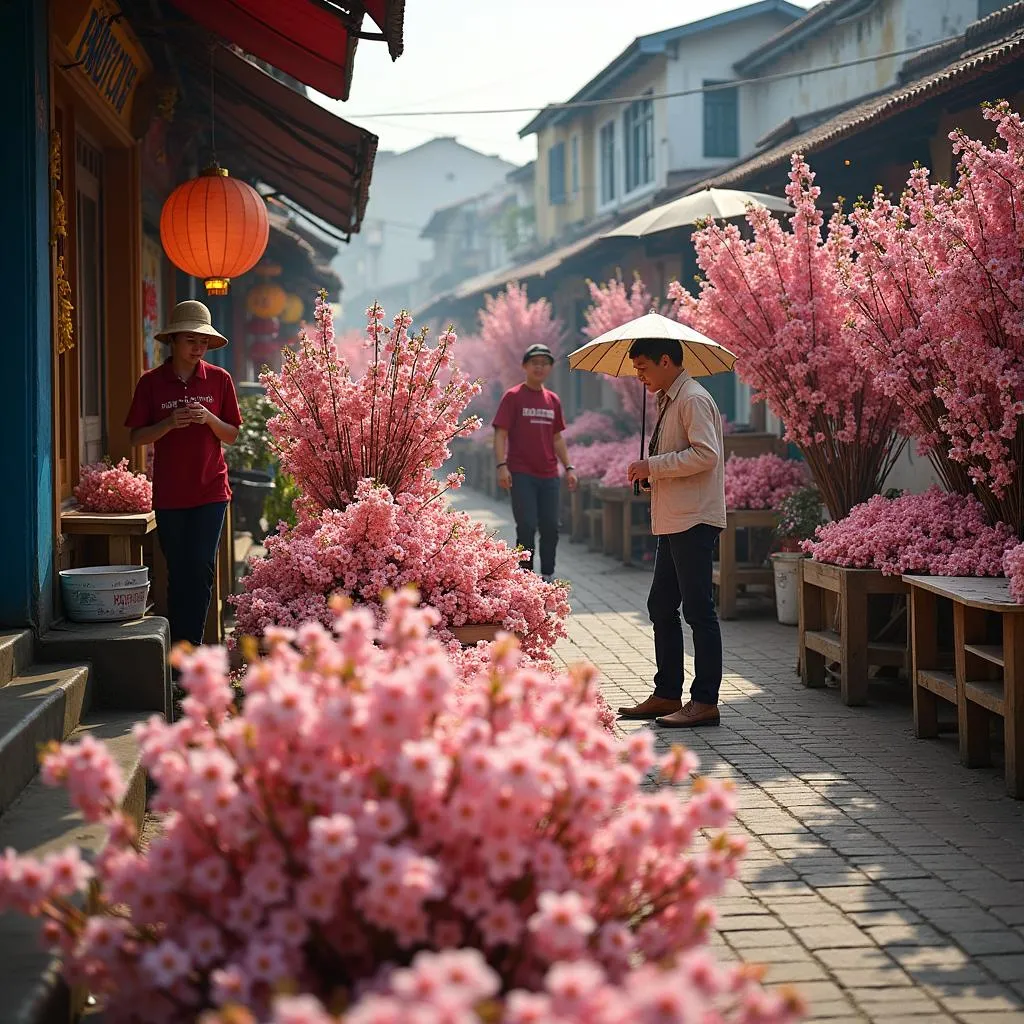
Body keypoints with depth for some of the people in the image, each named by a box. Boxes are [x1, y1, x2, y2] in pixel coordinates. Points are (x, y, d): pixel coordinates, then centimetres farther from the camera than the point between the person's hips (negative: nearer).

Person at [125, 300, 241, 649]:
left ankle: (188, 645, 0)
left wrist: (209, 418, -15)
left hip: (210, 489, 0)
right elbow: (137, 437, -1)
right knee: (178, 572, 5)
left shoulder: (220, 379, 2)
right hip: (169, 492, 0)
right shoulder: (151, 383, 0)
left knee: (201, 568, -6)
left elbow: (232, 436, 5)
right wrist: (170, 423, -17)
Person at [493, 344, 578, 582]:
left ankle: (548, 577, 18)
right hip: (521, 475, -5)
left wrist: (568, 467, 13)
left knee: (551, 528, 6)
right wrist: (502, 465, -18)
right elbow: (501, 433, -7)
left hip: (549, 475, 5)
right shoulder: (513, 397, -2)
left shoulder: (553, 400, 13)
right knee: (527, 528, -6)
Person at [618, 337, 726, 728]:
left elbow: (706, 454, -24)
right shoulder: (668, 401, 19)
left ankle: (704, 701, -3)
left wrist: (654, 466, -18)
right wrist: (650, 475, 14)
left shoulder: (693, 399, -12)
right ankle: (667, 694, 20)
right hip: (673, 520, 11)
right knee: (661, 607, 13)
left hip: (694, 520, -11)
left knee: (698, 610, -7)